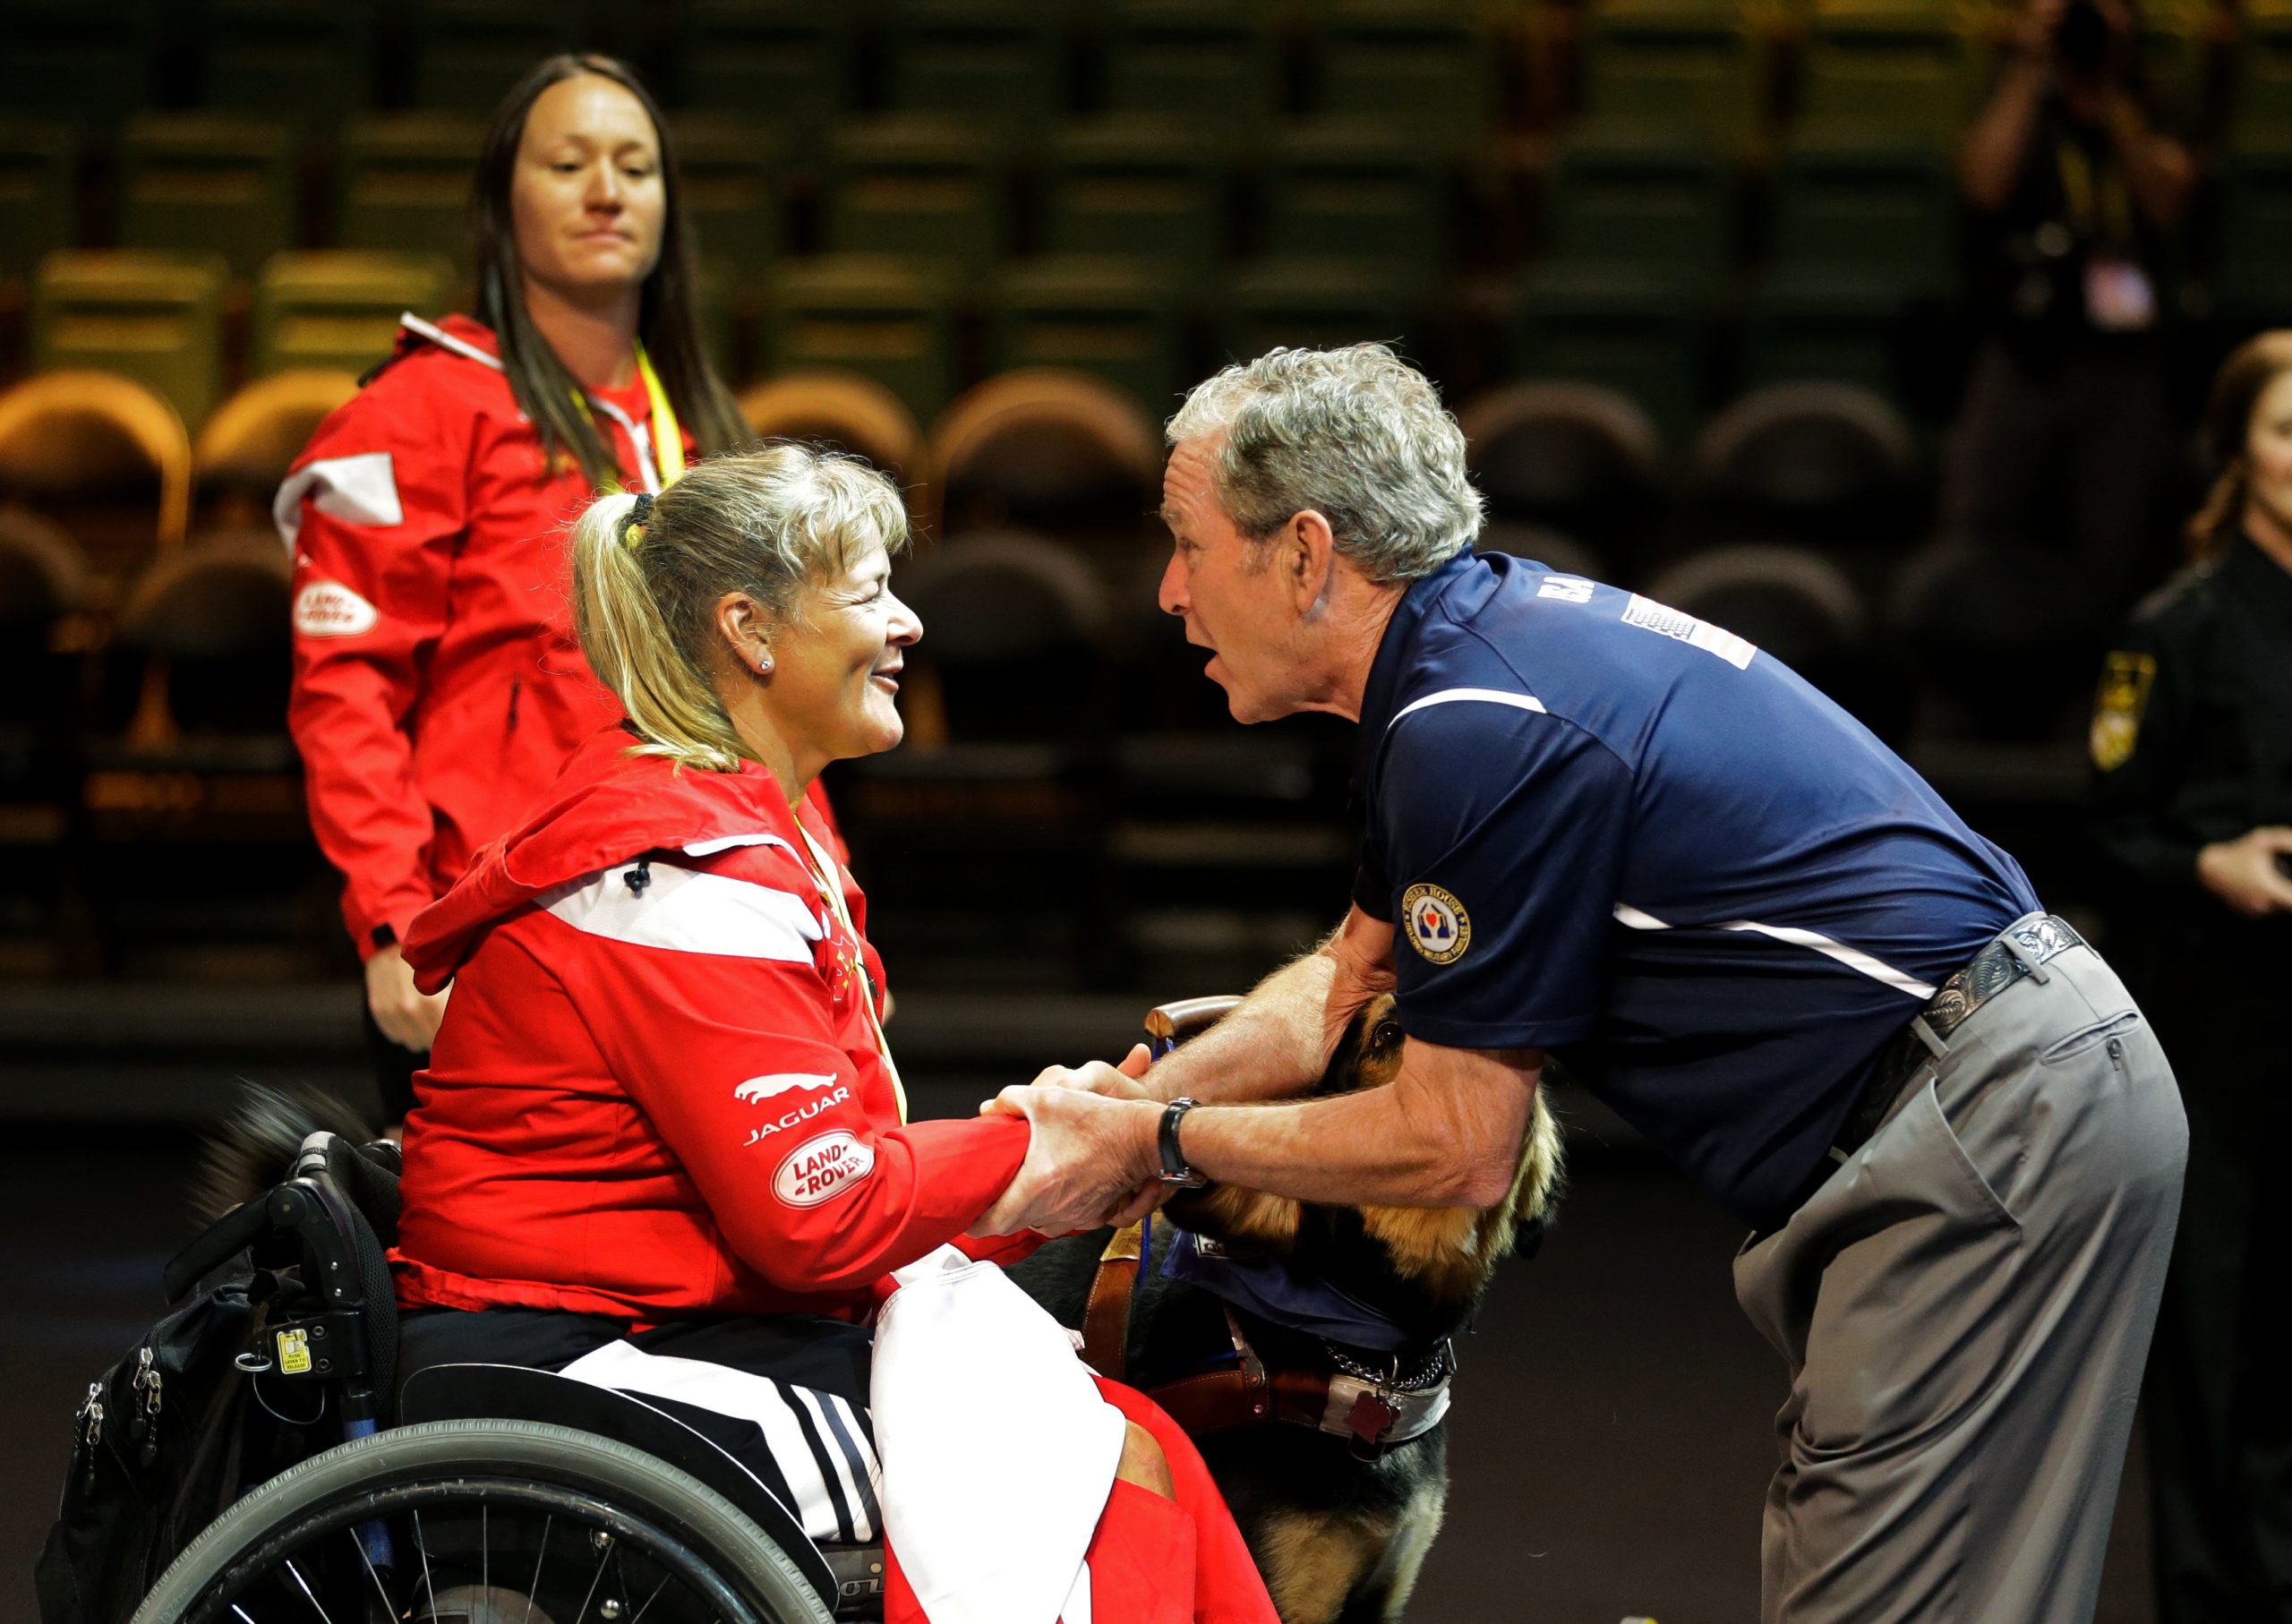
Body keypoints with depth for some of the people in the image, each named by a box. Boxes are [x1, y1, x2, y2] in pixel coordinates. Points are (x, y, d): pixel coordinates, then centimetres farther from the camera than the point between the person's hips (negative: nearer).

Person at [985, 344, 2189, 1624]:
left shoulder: (1478, 732, -20)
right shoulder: (1489, 632, 13)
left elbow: (1458, 1143, -13)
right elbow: (1350, 982, 23)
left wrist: (1158, 1144, -3)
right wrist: (1127, 1103, 10)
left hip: (1992, 1122, -11)